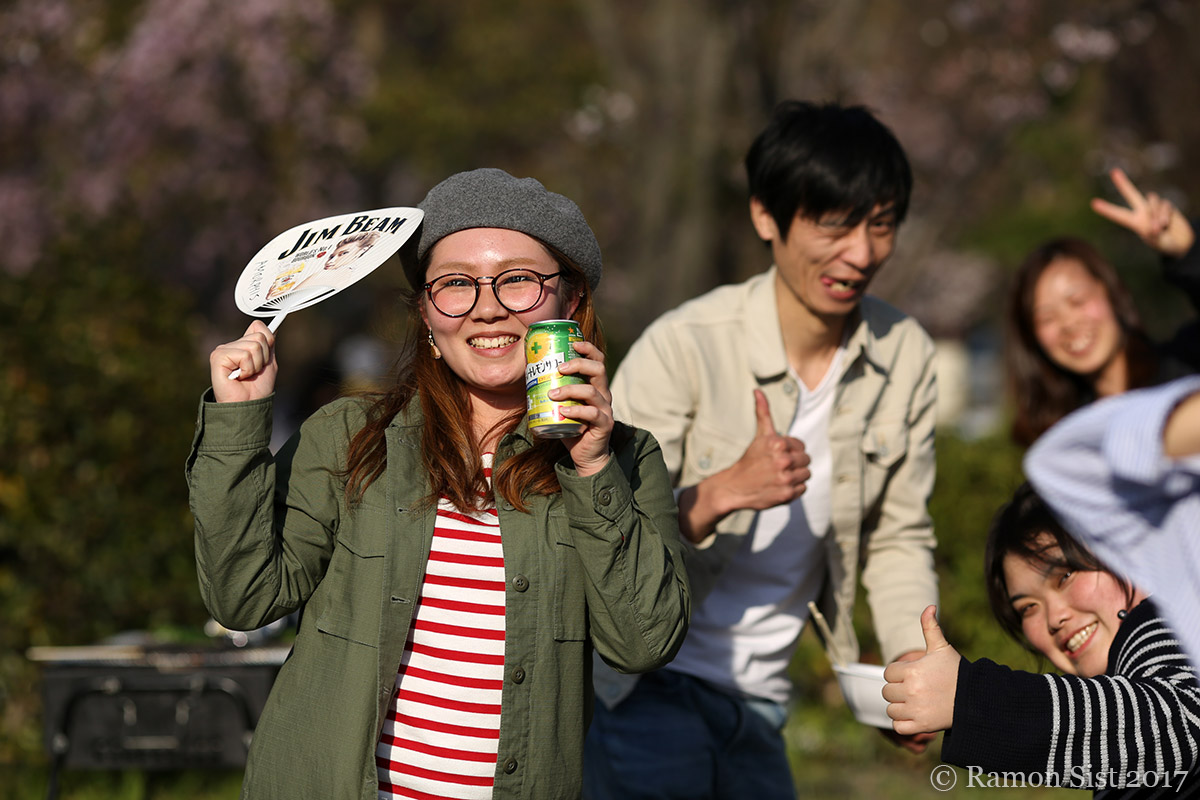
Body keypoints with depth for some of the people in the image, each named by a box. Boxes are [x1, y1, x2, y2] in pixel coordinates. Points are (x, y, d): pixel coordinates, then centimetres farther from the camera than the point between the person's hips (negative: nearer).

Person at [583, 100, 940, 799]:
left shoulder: (905, 356, -1)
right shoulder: (683, 347, -17)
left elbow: (898, 536, 9)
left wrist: (914, 661, -7)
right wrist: (721, 492, -34)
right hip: (645, 689, -5)